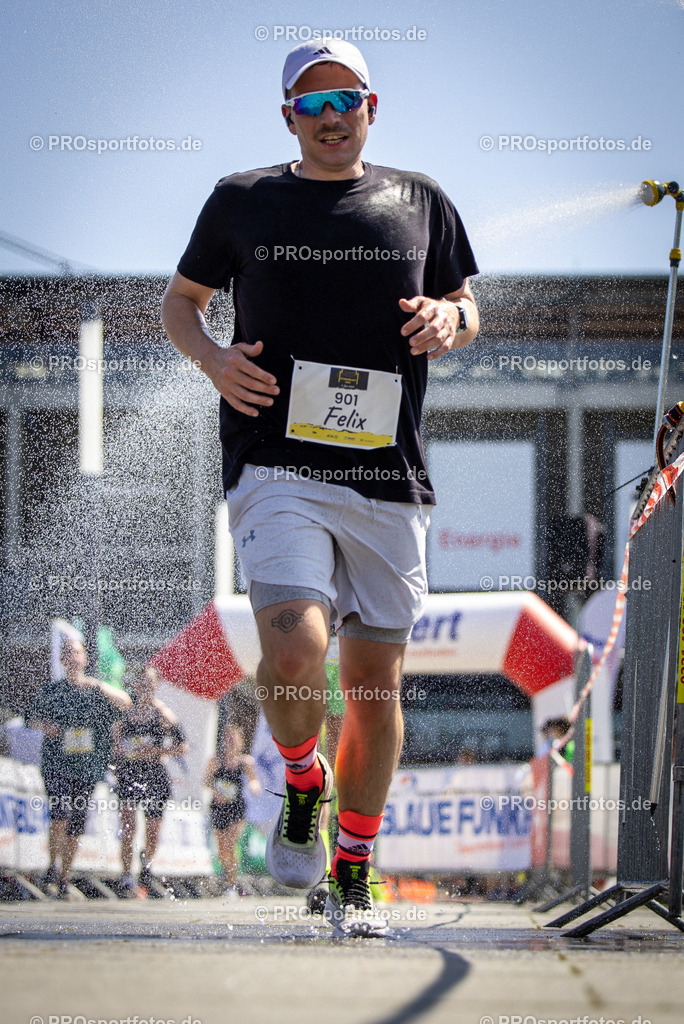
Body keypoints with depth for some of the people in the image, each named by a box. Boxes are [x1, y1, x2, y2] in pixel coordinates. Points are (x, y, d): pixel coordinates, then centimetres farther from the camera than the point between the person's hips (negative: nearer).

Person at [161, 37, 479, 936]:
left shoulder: (419, 203, 13)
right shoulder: (242, 201, 8)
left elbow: (467, 307, 22)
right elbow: (181, 299, 18)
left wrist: (449, 317, -3)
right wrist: (213, 358, -3)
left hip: (388, 478, 3)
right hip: (276, 466, -2)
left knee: (376, 679, 5)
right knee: (295, 650, -24)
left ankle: (354, 875, 21)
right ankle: (302, 785, 7)